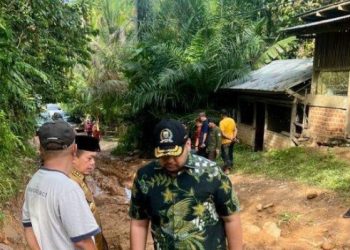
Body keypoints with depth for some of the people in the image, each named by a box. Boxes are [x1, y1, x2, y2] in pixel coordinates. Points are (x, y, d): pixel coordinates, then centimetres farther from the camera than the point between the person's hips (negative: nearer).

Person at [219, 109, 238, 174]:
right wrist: (233, 137, -11)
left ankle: (226, 169, 1)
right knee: (230, 154, 20)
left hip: (225, 141, -6)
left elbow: (223, 133, -22)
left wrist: (229, 138, -16)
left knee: (225, 155, 2)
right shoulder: (232, 120, 4)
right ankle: (230, 166, 32)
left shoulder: (222, 122, -16)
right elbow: (235, 130, 1)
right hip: (232, 141, 7)